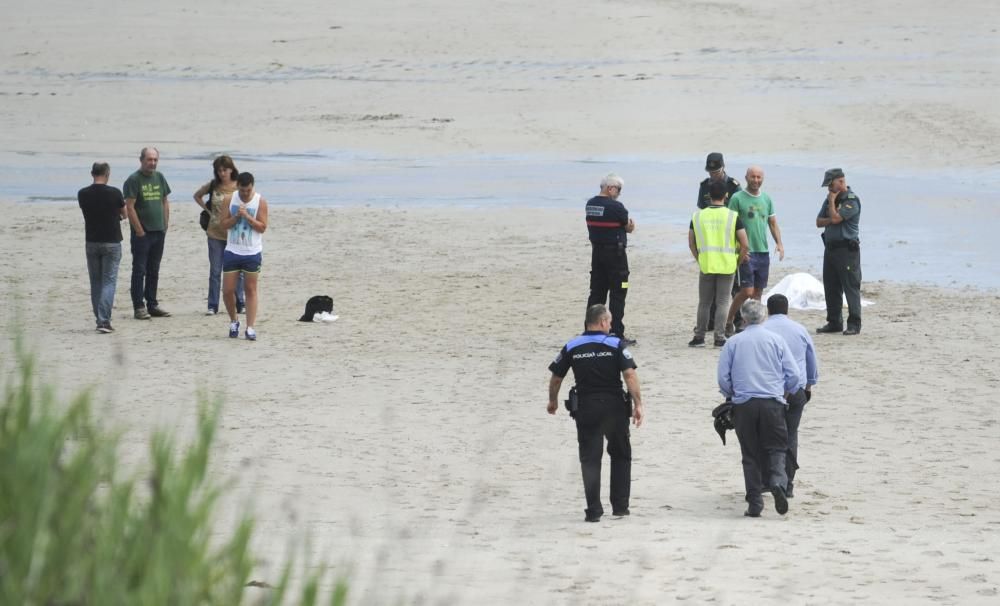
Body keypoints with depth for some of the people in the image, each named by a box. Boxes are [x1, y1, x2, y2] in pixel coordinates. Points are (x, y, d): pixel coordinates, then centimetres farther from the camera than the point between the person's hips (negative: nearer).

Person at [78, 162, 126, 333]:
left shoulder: (83, 194, -3)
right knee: (109, 281, -3)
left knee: (96, 282, 13)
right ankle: (104, 320, -14)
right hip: (111, 242, -3)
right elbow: (124, 214, 4)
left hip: (92, 242, 3)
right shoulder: (114, 193, -12)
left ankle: (100, 319, 16)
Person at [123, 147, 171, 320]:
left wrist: (165, 225, 8)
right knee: (139, 270, -4)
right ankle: (139, 307, -2)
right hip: (142, 233, -6)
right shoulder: (134, 180, -9)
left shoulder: (159, 178, 10)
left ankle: (152, 305, 19)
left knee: (154, 271, 12)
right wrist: (139, 230, -14)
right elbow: (130, 207, -13)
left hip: (159, 232, 6)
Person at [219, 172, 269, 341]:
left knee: (251, 290, 1)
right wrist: (236, 216, -16)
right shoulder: (229, 199, 1)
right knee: (227, 290, 2)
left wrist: (247, 216, -20)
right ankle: (234, 321, 24)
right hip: (232, 251, 2)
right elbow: (223, 224, 1)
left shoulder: (260, 202, -5)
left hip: (252, 253, -2)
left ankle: (250, 328, 1)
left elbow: (262, 227, -8)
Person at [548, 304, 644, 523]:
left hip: (586, 408, 1)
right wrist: (638, 404, -11)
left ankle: (594, 510, -3)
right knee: (620, 456, 16)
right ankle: (620, 506, 16)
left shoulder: (571, 347, 1)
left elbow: (556, 378, 7)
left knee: (590, 459, 4)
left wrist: (553, 401, 24)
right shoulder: (616, 344, -5)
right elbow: (630, 375, -15)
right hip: (614, 406, -1)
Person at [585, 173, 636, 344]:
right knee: (617, 294, -2)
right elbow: (629, 227, -6)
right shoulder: (615, 207, -16)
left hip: (596, 251, 7)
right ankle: (617, 333, -3)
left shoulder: (590, 204, 6)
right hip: (615, 252, -7)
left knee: (597, 292, 12)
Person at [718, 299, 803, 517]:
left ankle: (754, 503, 2)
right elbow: (794, 375, 3)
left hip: (743, 404, 1)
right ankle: (778, 481, -24)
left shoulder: (733, 343, 5)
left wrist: (730, 395, 22)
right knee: (776, 448, 5)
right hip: (773, 402, -1)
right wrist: (784, 392, 21)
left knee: (750, 454, 6)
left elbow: (723, 378, 3)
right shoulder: (776, 341, 4)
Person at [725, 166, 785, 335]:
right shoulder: (737, 198, -4)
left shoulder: (766, 199, 13)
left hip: (763, 251, 6)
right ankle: (729, 321, 6)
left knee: (758, 292, 6)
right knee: (747, 291, -11)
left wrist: (779, 243, 2)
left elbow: (773, 223, 17)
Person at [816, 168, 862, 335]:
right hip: (831, 247, 8)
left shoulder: (851, 200, -10)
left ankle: (854, 324, -7)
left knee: (851, 287, -7)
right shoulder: (830, 199, 16)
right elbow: (819, 222, 12)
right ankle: (834, 322, 18)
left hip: (847, 248, -8)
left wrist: (832, 200, -5)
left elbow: (835, 218, -20)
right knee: (831, 288, 10)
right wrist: (832, 220, -7)